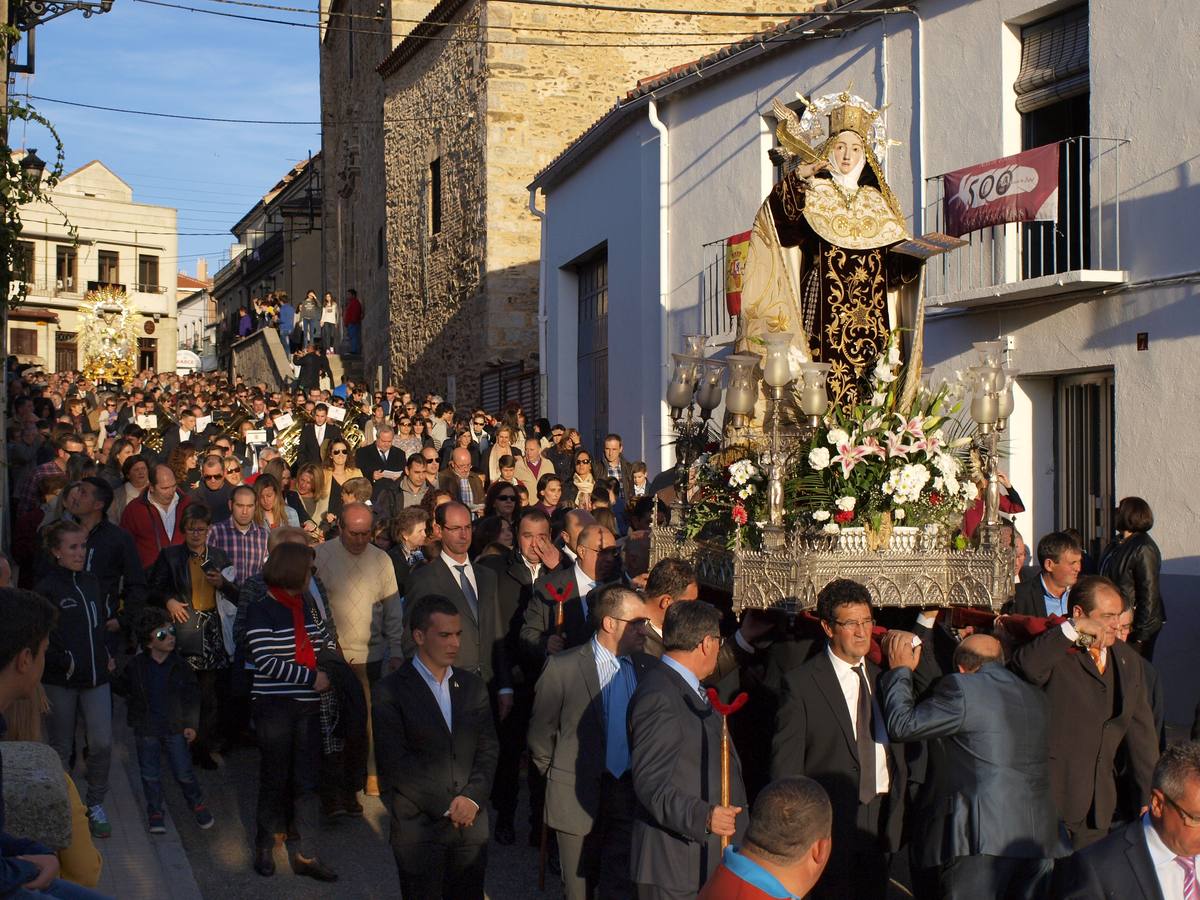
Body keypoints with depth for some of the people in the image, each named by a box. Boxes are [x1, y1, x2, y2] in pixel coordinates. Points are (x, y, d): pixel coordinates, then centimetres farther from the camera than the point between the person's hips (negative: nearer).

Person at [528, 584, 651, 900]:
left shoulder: (648, 667, 0)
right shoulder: (563, 668, -9)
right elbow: (540, 731, 0)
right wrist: (554, 776, 7)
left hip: (631, 793, 2)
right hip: (579, 798, -2)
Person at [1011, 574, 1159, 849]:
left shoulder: (1128, 659, 12)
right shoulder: (1055, 653, -9)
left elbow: (1141, 731, 14)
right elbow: (1024, 666, -34)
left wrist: (1148, 798, 11)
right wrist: (1073, 629, -29)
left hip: (1099, 801, 6)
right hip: (1049, 796, -6)